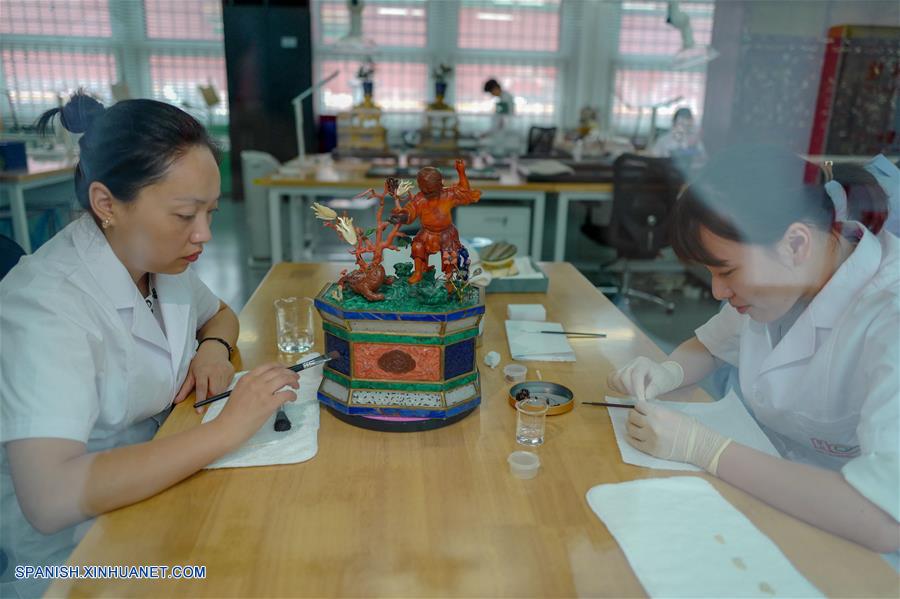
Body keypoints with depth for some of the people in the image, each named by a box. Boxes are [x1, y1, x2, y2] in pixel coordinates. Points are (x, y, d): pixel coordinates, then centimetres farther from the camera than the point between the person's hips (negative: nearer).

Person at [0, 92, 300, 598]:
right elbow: (50, 497, -35)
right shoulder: (47, 304, -26)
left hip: (155, 480, 7)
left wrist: (214, 347, -6)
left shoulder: (161, 259, -4)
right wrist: (227, 430, -33)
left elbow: (220, 314, 16)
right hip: (71, 553, -6)